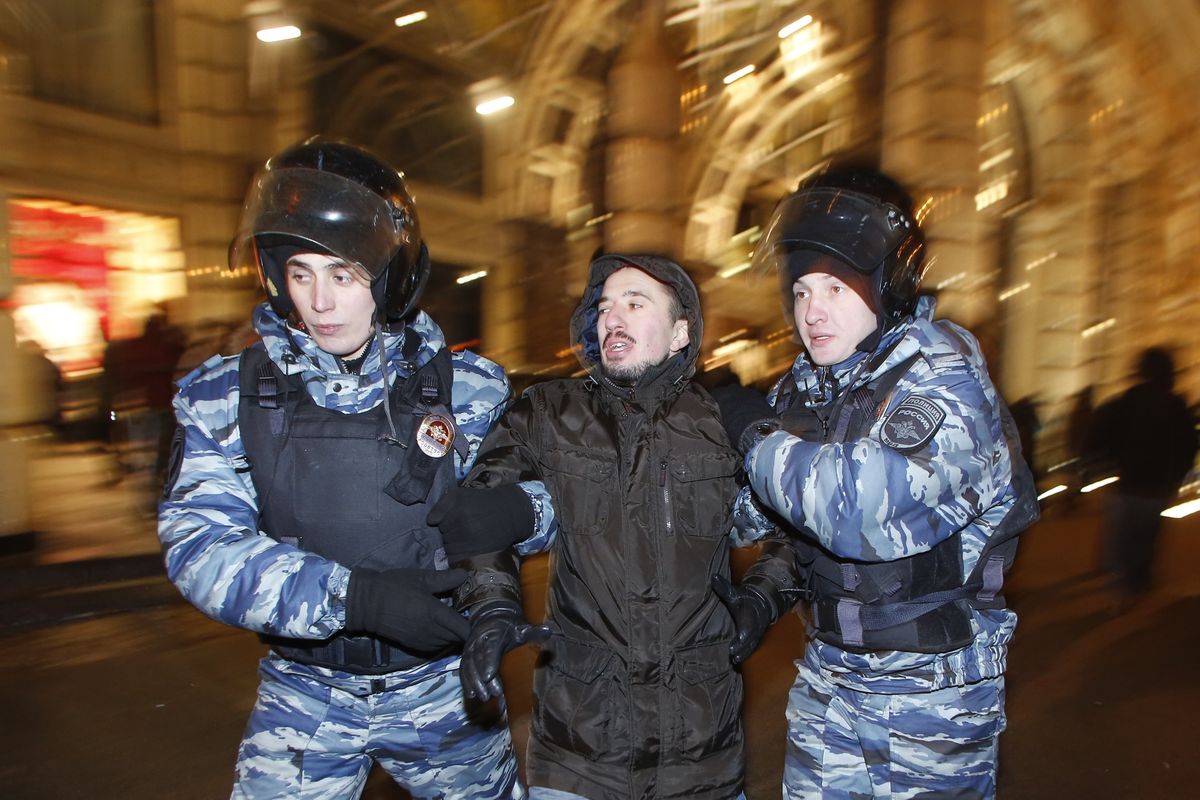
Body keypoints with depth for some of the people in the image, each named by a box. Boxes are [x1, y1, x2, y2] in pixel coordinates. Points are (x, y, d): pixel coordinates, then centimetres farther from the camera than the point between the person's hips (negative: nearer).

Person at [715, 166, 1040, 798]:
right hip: (826, 675, 6)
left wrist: (759, 437, -21)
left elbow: (872, 510, -37)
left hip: (932, 691, -5)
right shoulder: (803, 388, 0)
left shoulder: (943, 381, -19)